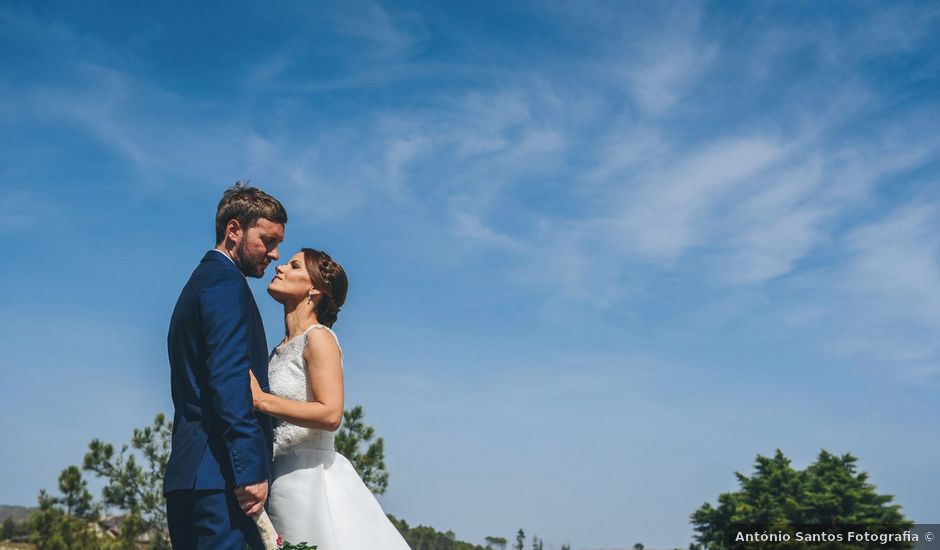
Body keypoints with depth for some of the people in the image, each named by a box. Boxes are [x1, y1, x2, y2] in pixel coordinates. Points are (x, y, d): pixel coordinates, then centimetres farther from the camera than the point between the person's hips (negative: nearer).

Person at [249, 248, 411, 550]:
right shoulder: (282, 348, 15)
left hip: (309, 477, -8)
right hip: (279, 481, 8)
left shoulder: (318, 337, -8)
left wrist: (262, 400, -20)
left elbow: (331, 414, -20)